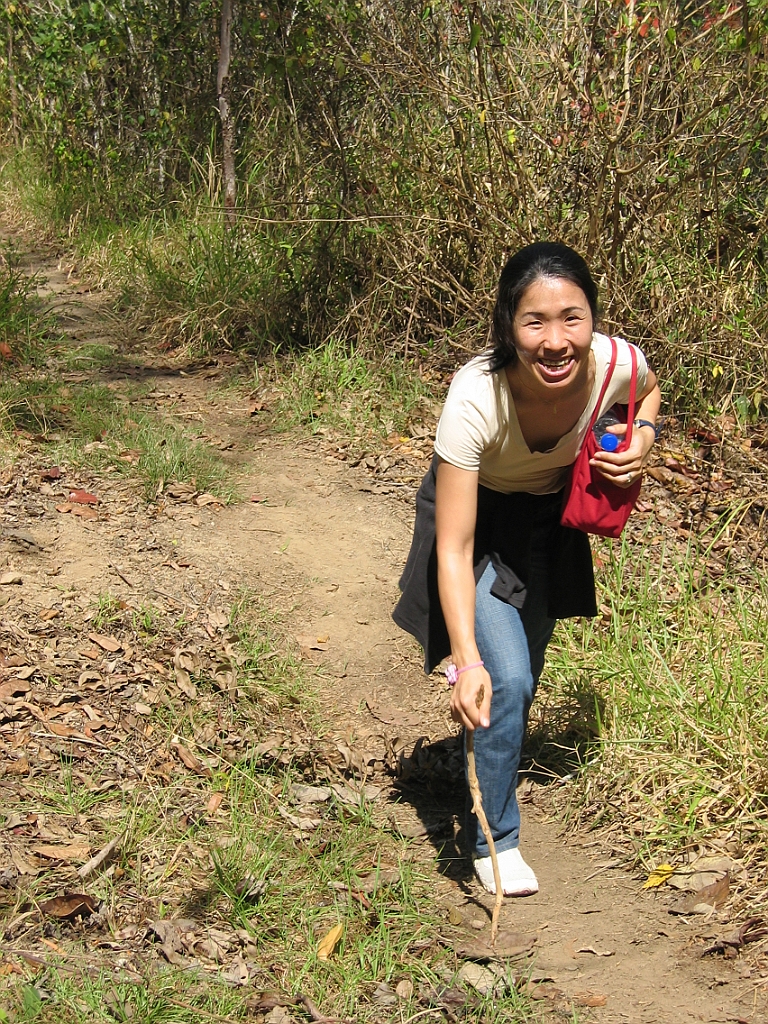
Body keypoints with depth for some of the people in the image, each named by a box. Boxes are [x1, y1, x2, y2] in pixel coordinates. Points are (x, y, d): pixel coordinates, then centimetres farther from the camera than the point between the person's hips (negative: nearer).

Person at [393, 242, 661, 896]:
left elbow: (649, 391, 0)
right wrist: (469, 661, -46)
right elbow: (455, 548, -37)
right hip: (477, 514, -4)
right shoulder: (476, 399, -40)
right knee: (506, 683, -16)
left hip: (549, 517, 4)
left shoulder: (616, 363, -30)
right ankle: (495, 840, 6)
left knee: (526, 667, 22)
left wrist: (642, 438, -21)